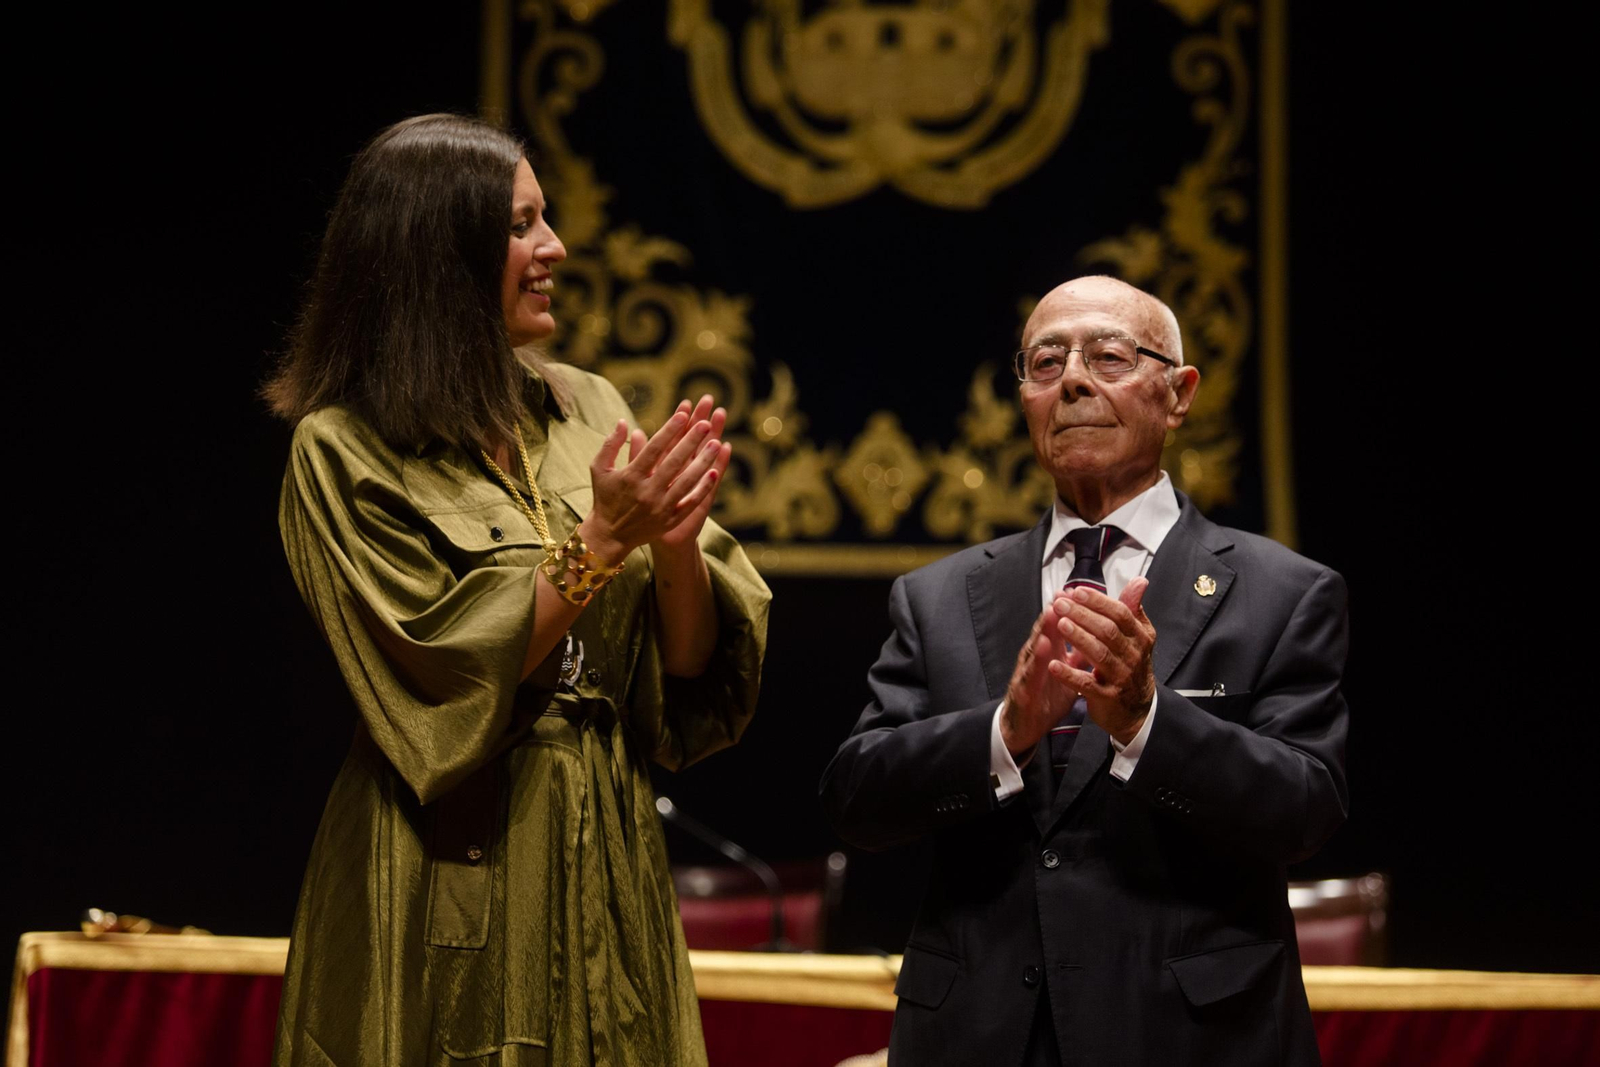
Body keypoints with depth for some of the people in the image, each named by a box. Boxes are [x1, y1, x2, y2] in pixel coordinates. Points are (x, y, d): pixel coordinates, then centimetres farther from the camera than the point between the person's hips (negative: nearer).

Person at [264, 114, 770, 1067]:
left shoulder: (586, 410, 7)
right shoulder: (344, 452, -7)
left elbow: (691, 668, 4)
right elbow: (445, 682, -14)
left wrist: (676, 547, -15)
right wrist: (599, 543, -18)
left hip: (606, 864, 5)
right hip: (455, 880, -5)